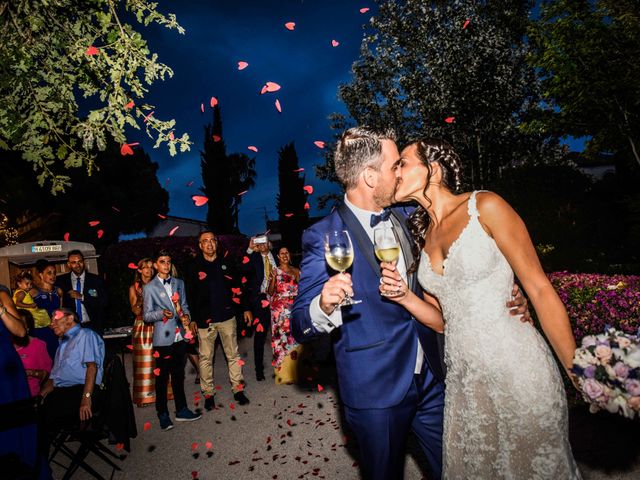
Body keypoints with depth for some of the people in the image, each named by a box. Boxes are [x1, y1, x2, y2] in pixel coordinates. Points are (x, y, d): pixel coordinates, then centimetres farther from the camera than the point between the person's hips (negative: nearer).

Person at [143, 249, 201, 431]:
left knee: (179, 374, 14)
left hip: (180, 335, 4)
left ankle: (181, 410, 26)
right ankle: (163, 414, 18)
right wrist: (161, 314, -22)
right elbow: (146, 315, -4)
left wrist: (186, 317, -5)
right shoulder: (149, 288, -3)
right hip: (163, 337, -4)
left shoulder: (179, 283, 10)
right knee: (162, 376, 4)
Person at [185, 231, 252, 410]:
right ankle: (208, 393, 17)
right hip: (205, 319, -2)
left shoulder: (225, 264, 7)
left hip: (227, 316, 2)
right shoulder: (193, 267, 0)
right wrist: (192, 319, -6)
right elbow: (190, 295, -2)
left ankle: (238, 389, 19)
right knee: (205, 357, 5)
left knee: (233, 354, 8)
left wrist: (246, 308, 6)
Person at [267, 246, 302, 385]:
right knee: (282, 337, -5)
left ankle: (295, 371, 11)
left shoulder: (296, 271, 12)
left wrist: (298, 278, -3)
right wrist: (273, 278, -15)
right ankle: (284, 372, 3)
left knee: (295, 337, 0)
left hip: (295, 308, 3)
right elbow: (270, 292, -1)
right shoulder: (275, 271, 4)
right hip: (280, 309, -2)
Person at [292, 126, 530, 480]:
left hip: (431, 379, 6)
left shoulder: (404, 219, 3)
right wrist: (324, 306, -38)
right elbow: (301, 327, -15)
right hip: (375, 390, -5)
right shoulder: (324, 236, -16)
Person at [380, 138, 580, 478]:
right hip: (463, 378, 6)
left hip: (516, 369, -5)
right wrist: (404, 297, -7)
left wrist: (578, 373, -8)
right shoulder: (422, 235, 8)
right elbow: (444, 318, 11)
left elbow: (540, 290, -8)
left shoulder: (485, 207, -9)